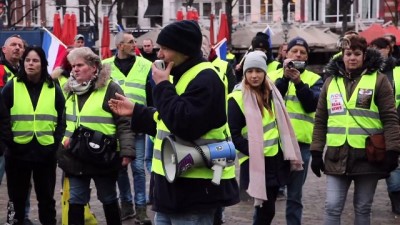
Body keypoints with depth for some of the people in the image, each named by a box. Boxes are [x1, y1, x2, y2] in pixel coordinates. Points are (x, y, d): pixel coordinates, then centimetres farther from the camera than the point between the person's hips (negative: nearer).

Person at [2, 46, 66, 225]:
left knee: (46, 197, 12)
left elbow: (62, 119, 6)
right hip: (18, 151, -1)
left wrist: (57, 142, -3)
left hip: (46, 152, 1)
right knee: (17, 197, 9)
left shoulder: (53, 89, 4)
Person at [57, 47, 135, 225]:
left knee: (108, 199, 10)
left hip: (103, 157, -5)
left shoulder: (109, 88, -10)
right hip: (75, 156, 5)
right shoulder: (72, 90, 10)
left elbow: (124, 122, -13)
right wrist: (65, 137, 6)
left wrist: (126, 151, -19)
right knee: (76, 200, 9)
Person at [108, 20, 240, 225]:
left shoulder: (205, 79, -17)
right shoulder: (183, 76, 16)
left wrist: (163, 86, -19)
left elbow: (185, 125, -29)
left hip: (195, 188, -10)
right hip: (174, 184, 10)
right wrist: (135, 111, 18)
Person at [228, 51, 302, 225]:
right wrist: (254, 152, -19)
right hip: (256, 161, -7)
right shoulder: (237, 98, -13)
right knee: (266, 208, -5)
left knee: (268, 206, 14)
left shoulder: (271, 92, 8)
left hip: (276, 157, 7)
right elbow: (235, 135, -15)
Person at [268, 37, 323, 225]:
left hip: (300, 142, 0)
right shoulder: (273, 76, 8)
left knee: (294, 195, 6)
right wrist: (285, 77, -16)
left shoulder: (314, 79, 8)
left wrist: (298, 81, -18)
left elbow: (311, 105, -8)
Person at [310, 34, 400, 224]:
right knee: (333, 207, -2)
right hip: (337, 156, 2)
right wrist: (316, 152, 6)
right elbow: (320, 121, 11)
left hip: (368, 156, -2)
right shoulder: (331, 82, 10)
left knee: (363, 208, 8)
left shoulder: (378, 80, 0)